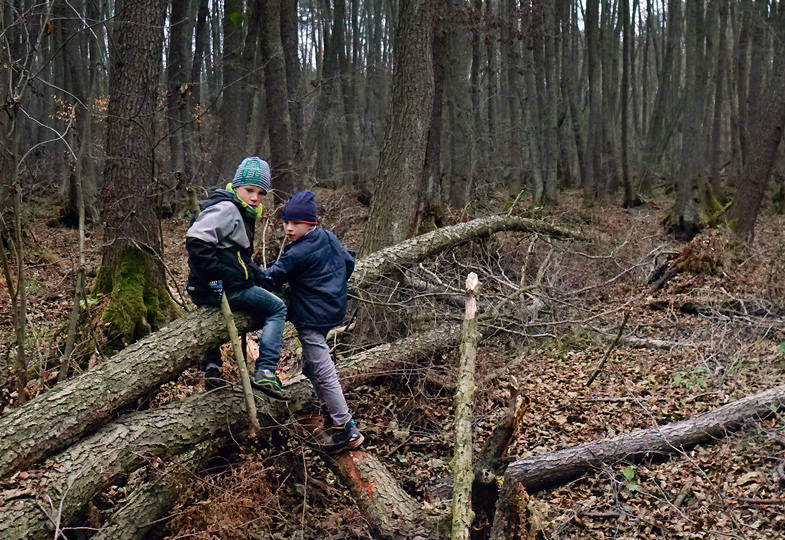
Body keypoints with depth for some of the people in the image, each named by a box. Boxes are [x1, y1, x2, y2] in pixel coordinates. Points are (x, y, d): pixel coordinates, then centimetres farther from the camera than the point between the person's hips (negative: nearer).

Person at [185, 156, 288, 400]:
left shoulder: (242, 213, 19)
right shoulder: (226, 208, -13)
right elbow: (196, 241, -26)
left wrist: (260, 275, 18)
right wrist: (214, 278, -25)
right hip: (226, 289, -10)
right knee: (277, 309, 7)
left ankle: (211, 365, 25)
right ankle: (265, 372, -2)